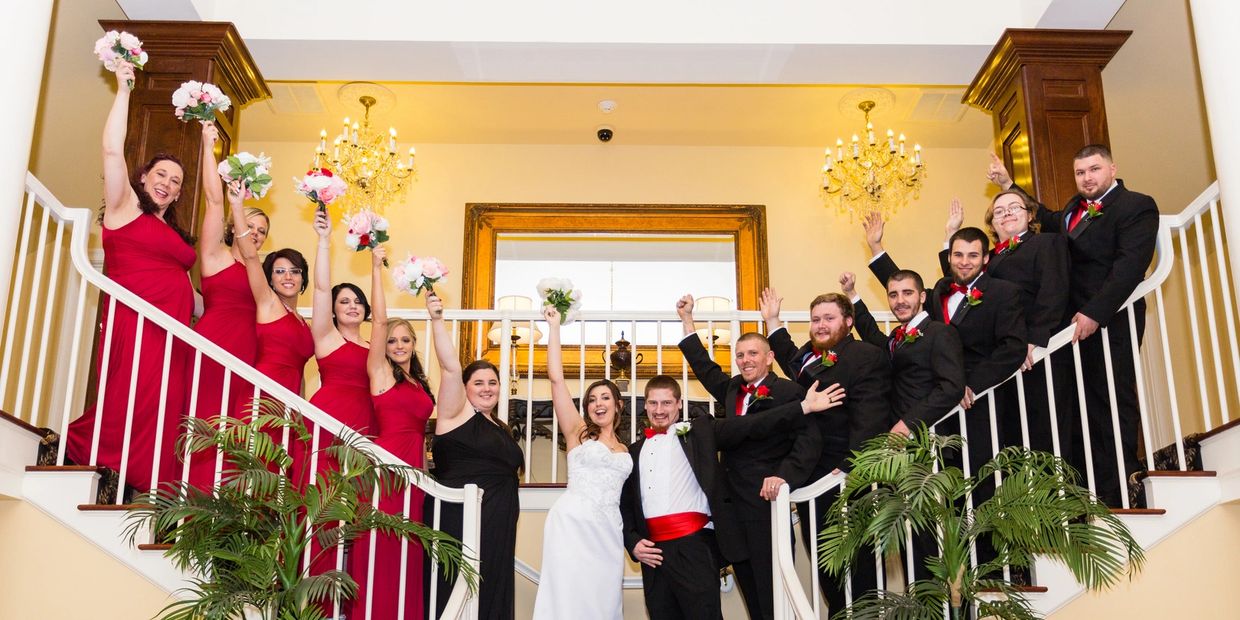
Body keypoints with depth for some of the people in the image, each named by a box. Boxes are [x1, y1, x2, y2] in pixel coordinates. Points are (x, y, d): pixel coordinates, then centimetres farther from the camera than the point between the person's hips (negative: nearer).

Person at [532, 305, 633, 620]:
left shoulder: (624, 450, 19)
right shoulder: (578, 433, 7)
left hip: (609, 531, 4)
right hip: (573, 523, -4)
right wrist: (554, 327, 2)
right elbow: (556, 378, 0)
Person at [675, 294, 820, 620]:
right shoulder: (732, 389, 15)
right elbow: (705, 368, 29)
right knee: (750, 590, 13)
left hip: (767, 504, -7)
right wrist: (687, 319, 29)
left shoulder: (789, 392, -6)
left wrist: (785, 475, -31)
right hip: (734, 506, 7)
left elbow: (808, 439, -16)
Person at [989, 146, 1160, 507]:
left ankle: (1117, 494, 0)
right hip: (1073, 319, 7)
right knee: (1086, 406, 4)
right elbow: (1049, 221, 41)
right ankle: (1092, 488, 6)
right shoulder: (1075, 208, 19)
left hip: (1109, 321, -7)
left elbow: (1130, 265, -16)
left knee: (1113, 401, -5)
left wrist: (1095, 313, -22)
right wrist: (1009, 188, 38)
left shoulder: (1136, 206, -4)